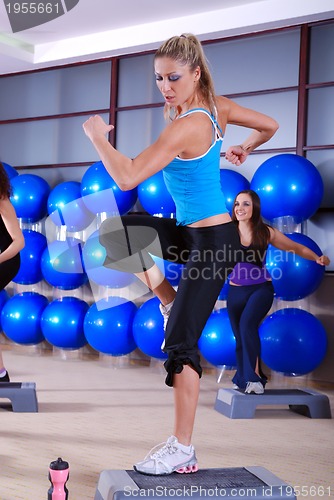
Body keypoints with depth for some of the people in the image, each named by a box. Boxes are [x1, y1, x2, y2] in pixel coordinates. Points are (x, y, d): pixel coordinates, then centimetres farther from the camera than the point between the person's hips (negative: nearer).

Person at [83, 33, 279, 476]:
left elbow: (127, 178, -28)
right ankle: (170, 302, 16)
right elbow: (269, 126, 14)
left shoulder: (186, 127, -24)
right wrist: (243, 150, 32)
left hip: (212, 240, -9)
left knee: (180, 342, -6)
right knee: (116, 232, 8)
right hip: (192, 232, 9)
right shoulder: (216, 106, 1)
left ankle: (183, 451, 3)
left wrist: (97, 135, -12)